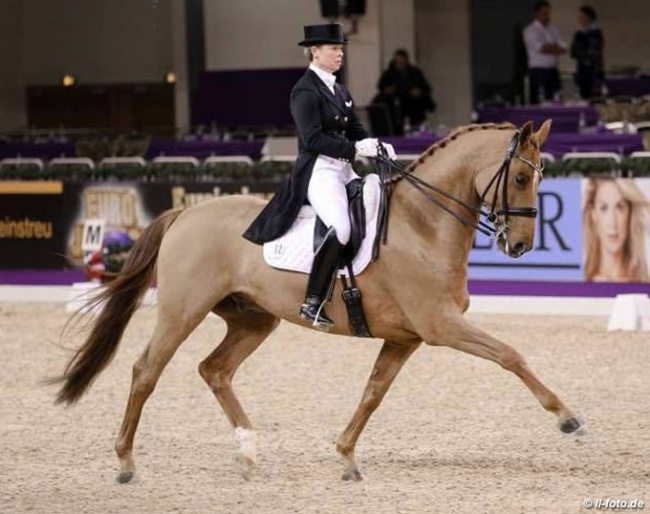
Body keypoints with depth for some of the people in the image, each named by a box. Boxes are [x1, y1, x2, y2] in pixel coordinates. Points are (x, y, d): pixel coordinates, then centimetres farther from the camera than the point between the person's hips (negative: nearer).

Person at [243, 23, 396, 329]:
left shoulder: (340, 91, 18)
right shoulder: (306, 91, -9)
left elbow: (356, 132, 18)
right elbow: (312, 138, -18)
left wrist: (378, 148, -3)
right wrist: (355, 149, -22)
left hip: (345, 171, 10)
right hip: (319, 170, -10)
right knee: (340, 227, -31)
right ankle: (313, 303, -26)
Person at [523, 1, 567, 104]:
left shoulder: (553, 29, 14)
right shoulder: (531, 31, -3)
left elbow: (563, 48, 5)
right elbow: (540, 48, -16)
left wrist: (548, 47, -12)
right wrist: (553, 48, -4)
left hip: (553, 70, 6)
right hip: (538, 71, -6)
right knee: (538, 103, -7)